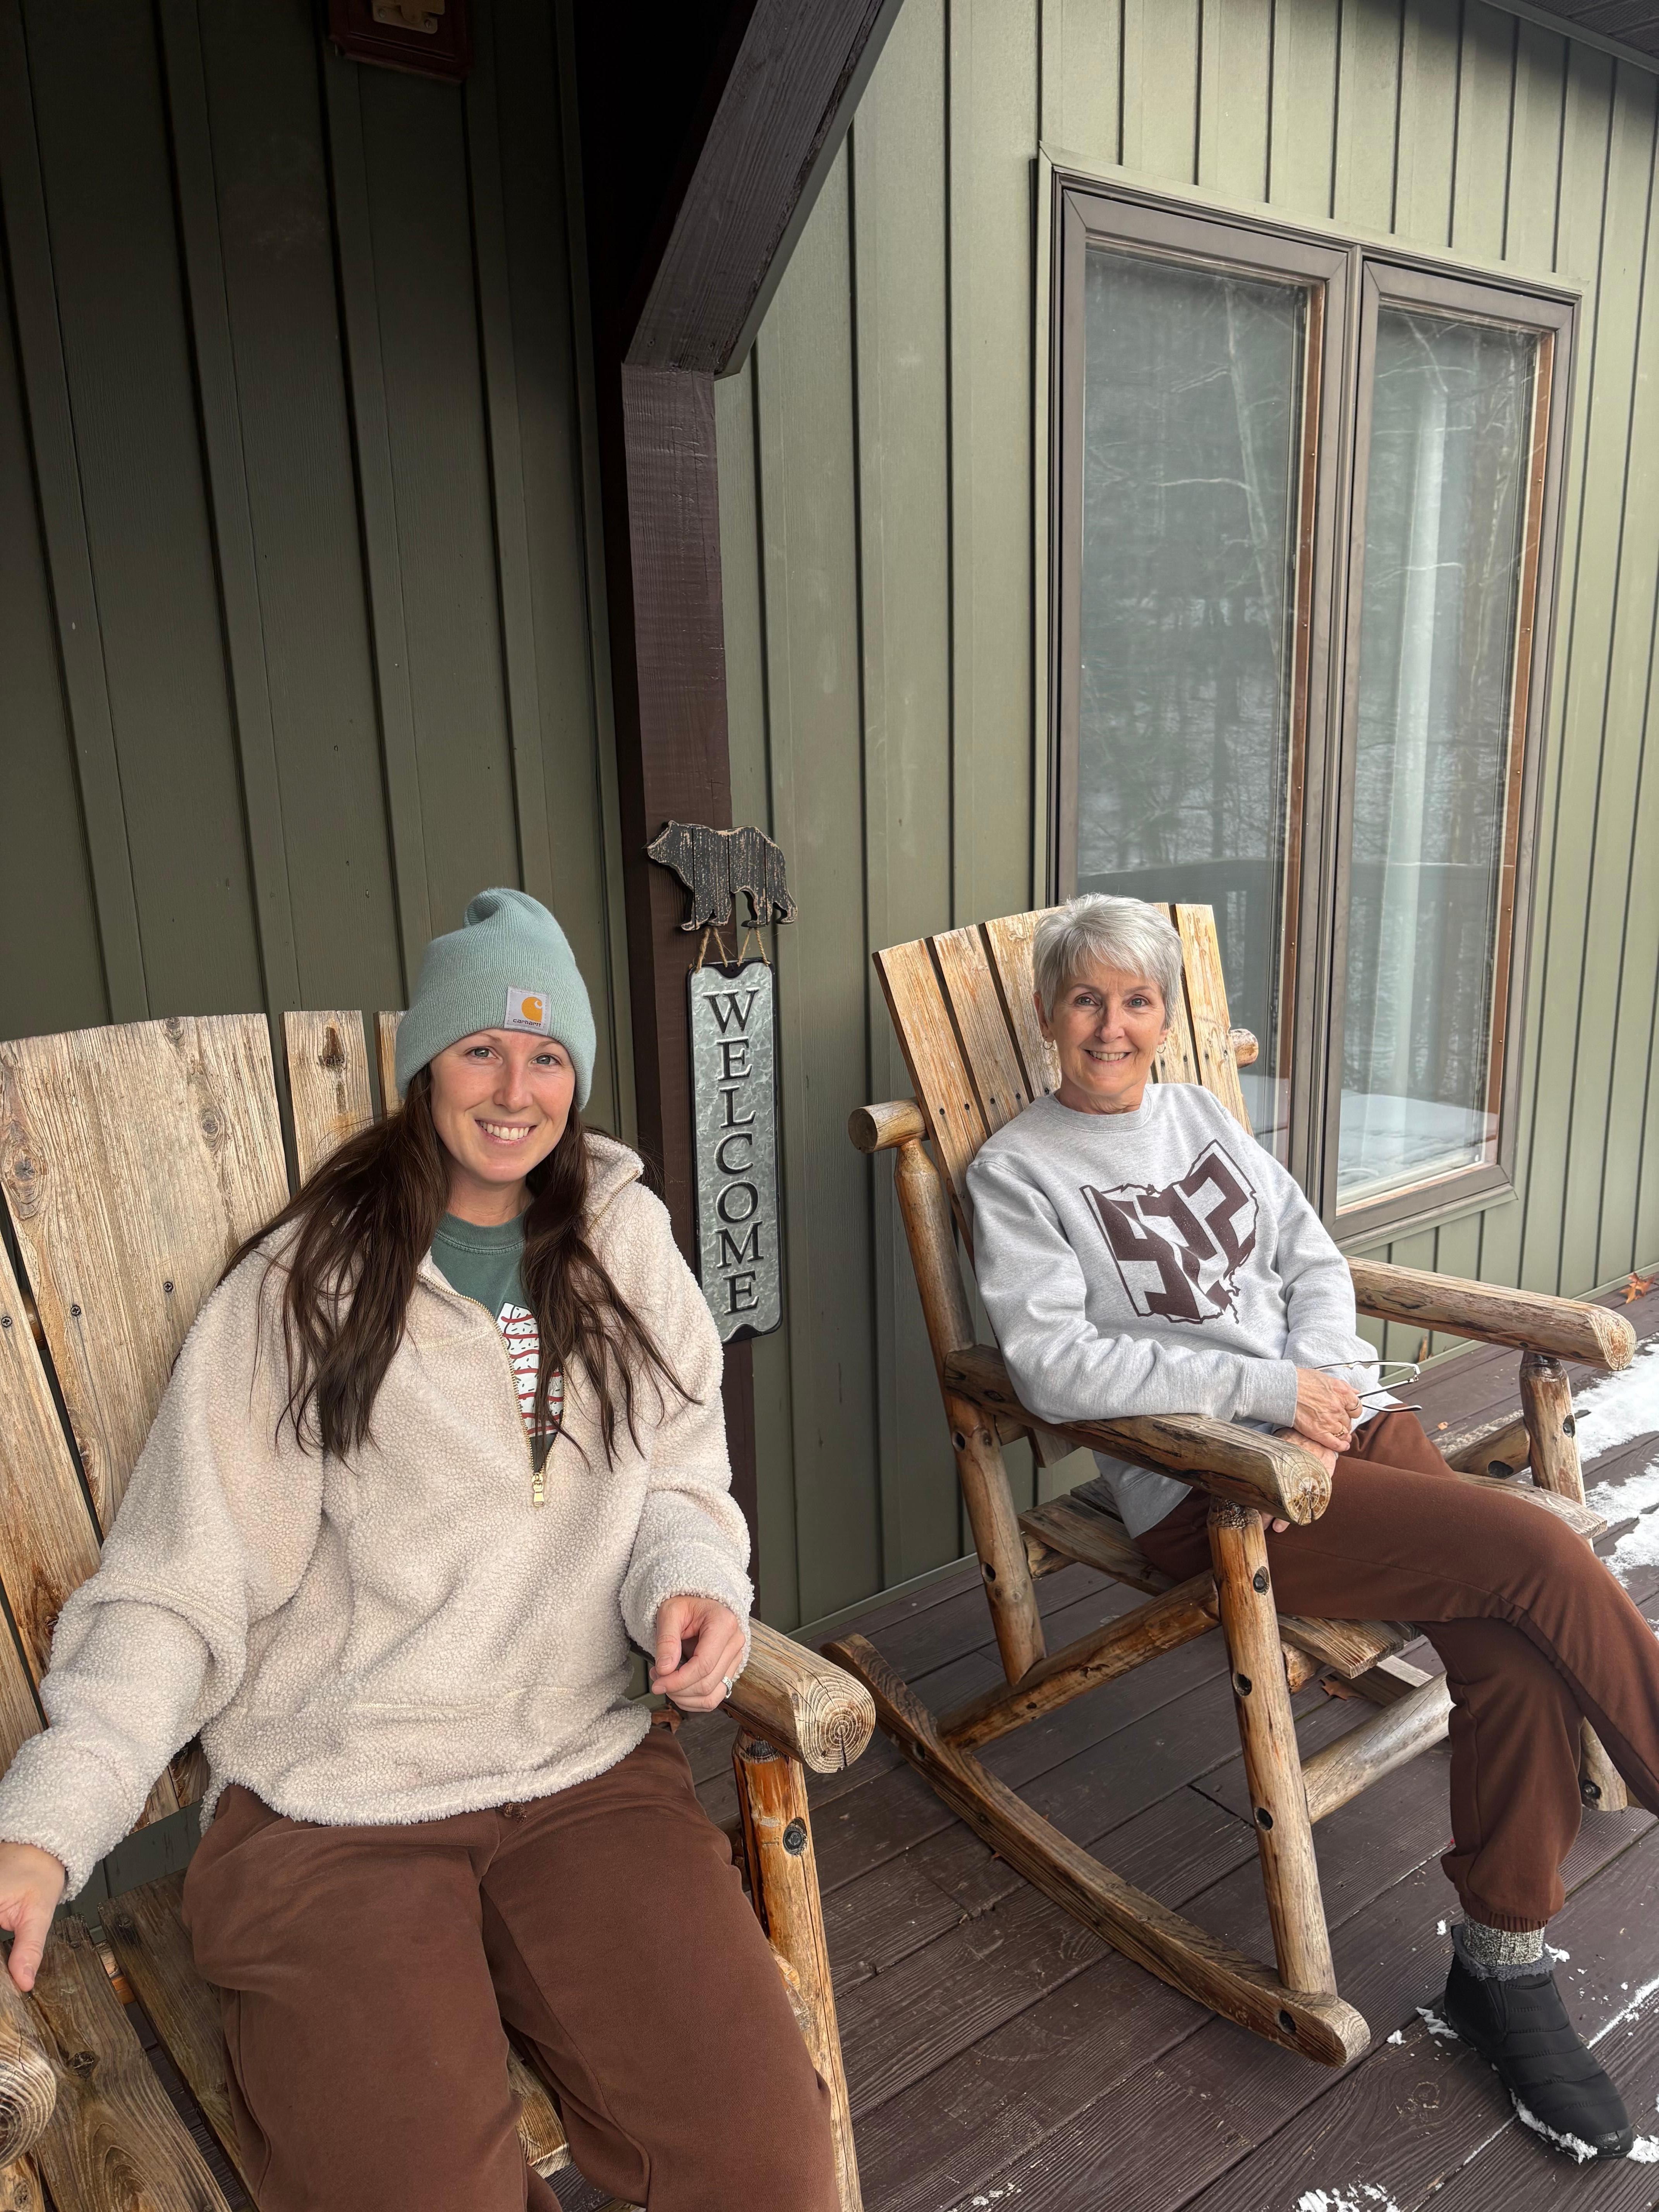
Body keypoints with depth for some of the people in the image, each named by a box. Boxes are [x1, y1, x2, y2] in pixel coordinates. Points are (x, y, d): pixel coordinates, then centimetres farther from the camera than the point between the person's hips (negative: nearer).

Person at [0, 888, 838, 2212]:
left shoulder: (625, 1243, 6)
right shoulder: (304, 1287, -2)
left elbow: (679, 1483, 11)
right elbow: (179, 1589, -3)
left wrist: (695, 1581, -11)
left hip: (586, 1770, 2)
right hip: (329, 1808, -2)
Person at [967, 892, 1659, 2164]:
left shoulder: (1205, 1118, 16)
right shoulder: (1019, 1175, -3)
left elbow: (1314, 1261, 16)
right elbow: (1056, 1368, -14)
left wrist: (1326, 1380, -4)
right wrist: (1265, 1389, -16)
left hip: (1342, 1418, 6)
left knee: (1513, 1651, -16)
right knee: (1542, 1558, -19)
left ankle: (1504, 1965, 5)